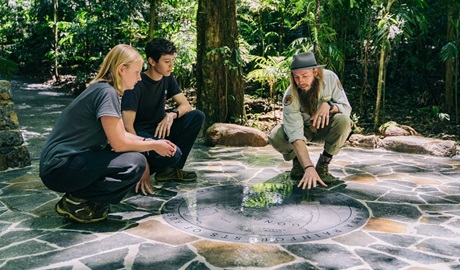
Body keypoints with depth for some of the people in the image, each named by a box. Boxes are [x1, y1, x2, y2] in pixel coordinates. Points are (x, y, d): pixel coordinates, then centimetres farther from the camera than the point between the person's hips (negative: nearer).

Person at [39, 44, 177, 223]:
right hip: (59, 168, -10)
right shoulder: (106, 92, -17)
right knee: (136, 163, -19)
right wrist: (153, 145, -4)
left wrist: (153, 142, 10)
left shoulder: (103, 89, 11)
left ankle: (78, 195, 7)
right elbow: (119, 144, -18)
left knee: (132, 153, 10)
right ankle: (77, 201, -7)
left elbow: (121, 135, 16)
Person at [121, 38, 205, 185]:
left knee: (197, 116, -11)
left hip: (159, 129, 8)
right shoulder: (137, 85, -20)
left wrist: (172, 114, -22)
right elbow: (127, 126, -25)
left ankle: (171, 169, -5)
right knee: (173, 153, -36)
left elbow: (186, 105, 2)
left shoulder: (168, 78, 2)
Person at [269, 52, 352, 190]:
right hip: (304, 129, -1)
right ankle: (297, 162, 4)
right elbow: (296, 136, -38)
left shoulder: (330, 78, -24)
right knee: (275, 136, -30)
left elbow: (346, 108, -17)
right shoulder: (290, 96, -30)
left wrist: (328, 105, -40)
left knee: (343, 121, -33)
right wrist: (308, 167, -49)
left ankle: (323, 164, -12)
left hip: (326, 127, 1)